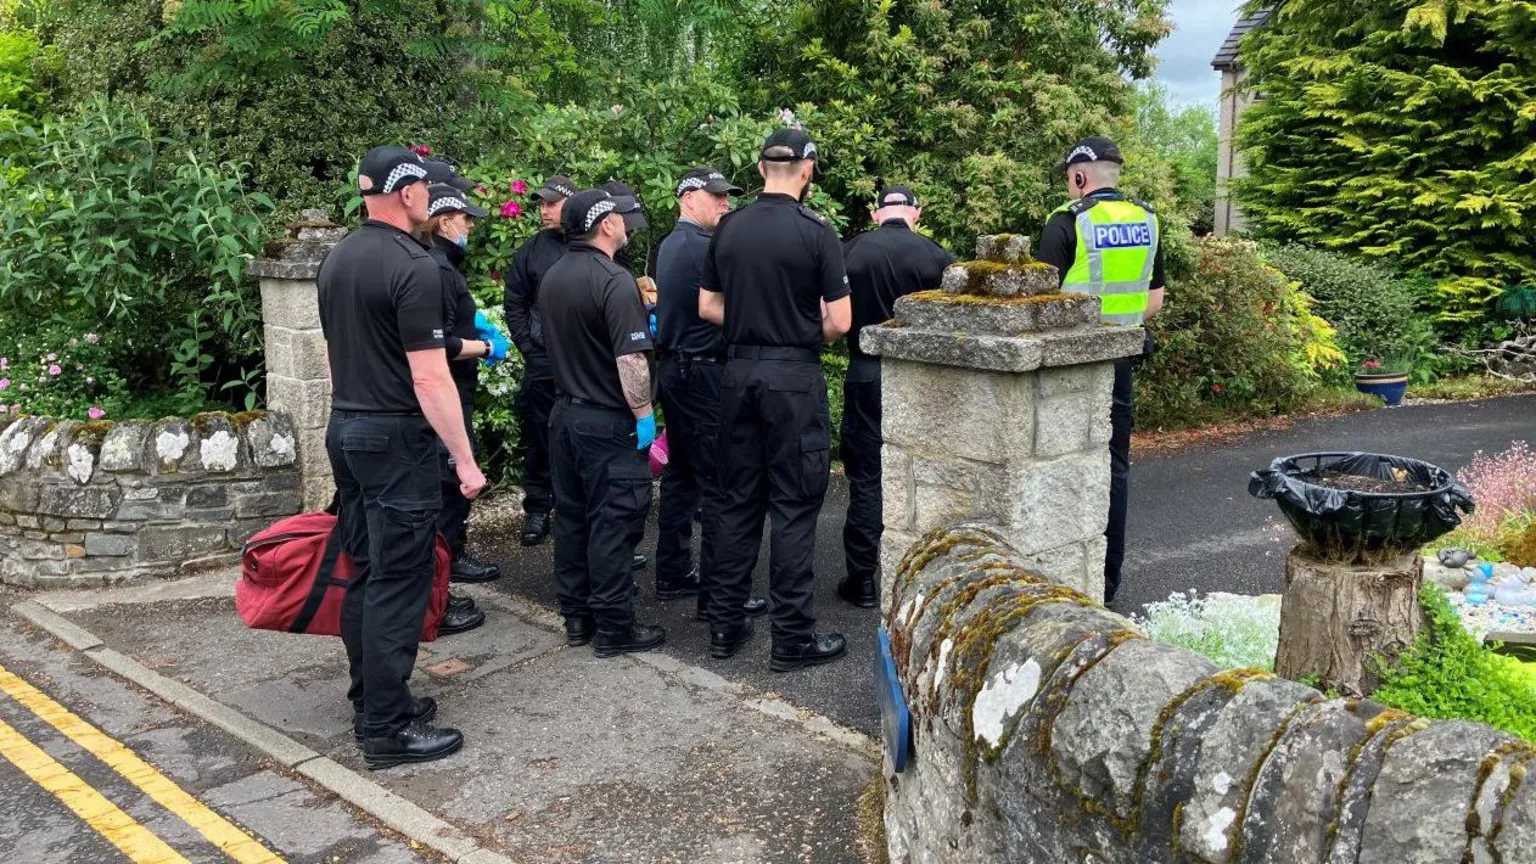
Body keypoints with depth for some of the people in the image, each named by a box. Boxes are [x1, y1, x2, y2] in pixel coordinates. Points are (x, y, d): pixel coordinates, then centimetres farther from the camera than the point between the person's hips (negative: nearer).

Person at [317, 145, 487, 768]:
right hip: (396, 437, -9)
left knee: (364, 573, 15)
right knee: (398, 583, -3)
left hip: (345, 429, 9)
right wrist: (465, 459, -17)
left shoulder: (336, 258, 10)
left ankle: (371, 699, 26)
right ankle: (388, 729, 3)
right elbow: (429, 376, -21)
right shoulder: (412, 266, -17)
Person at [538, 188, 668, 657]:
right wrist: (644, 416, -14)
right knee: (613, 523, -1)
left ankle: (575, 616, 24)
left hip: (565, 412, 8)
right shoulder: (614, 282, -19)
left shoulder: (553, 277, 7)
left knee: (571, 516, 15)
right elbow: (630, 360, -24)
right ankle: (614, 627, 7)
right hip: (608, 422, -8)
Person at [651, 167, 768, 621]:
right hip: (703, 374, -10)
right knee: (719, 483, -8)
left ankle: (673, 573, 24)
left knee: (681, 475, 16)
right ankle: (716, 594, -5)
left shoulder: (668, 245, 15)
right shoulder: (705, 247, -16)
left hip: (675, 369, 10)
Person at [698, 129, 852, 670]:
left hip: (738, 372, 5)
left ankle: (725, 625, 20)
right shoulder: (815, 233, -10)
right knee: (794, 507, 1)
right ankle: (792, 638, 7)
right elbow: (839, 321, -10)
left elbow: (707, 307, 9)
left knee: (738, 501, 13)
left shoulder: (728, 230, 4)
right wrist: (806, 331, 9)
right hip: (794, 376, -5)